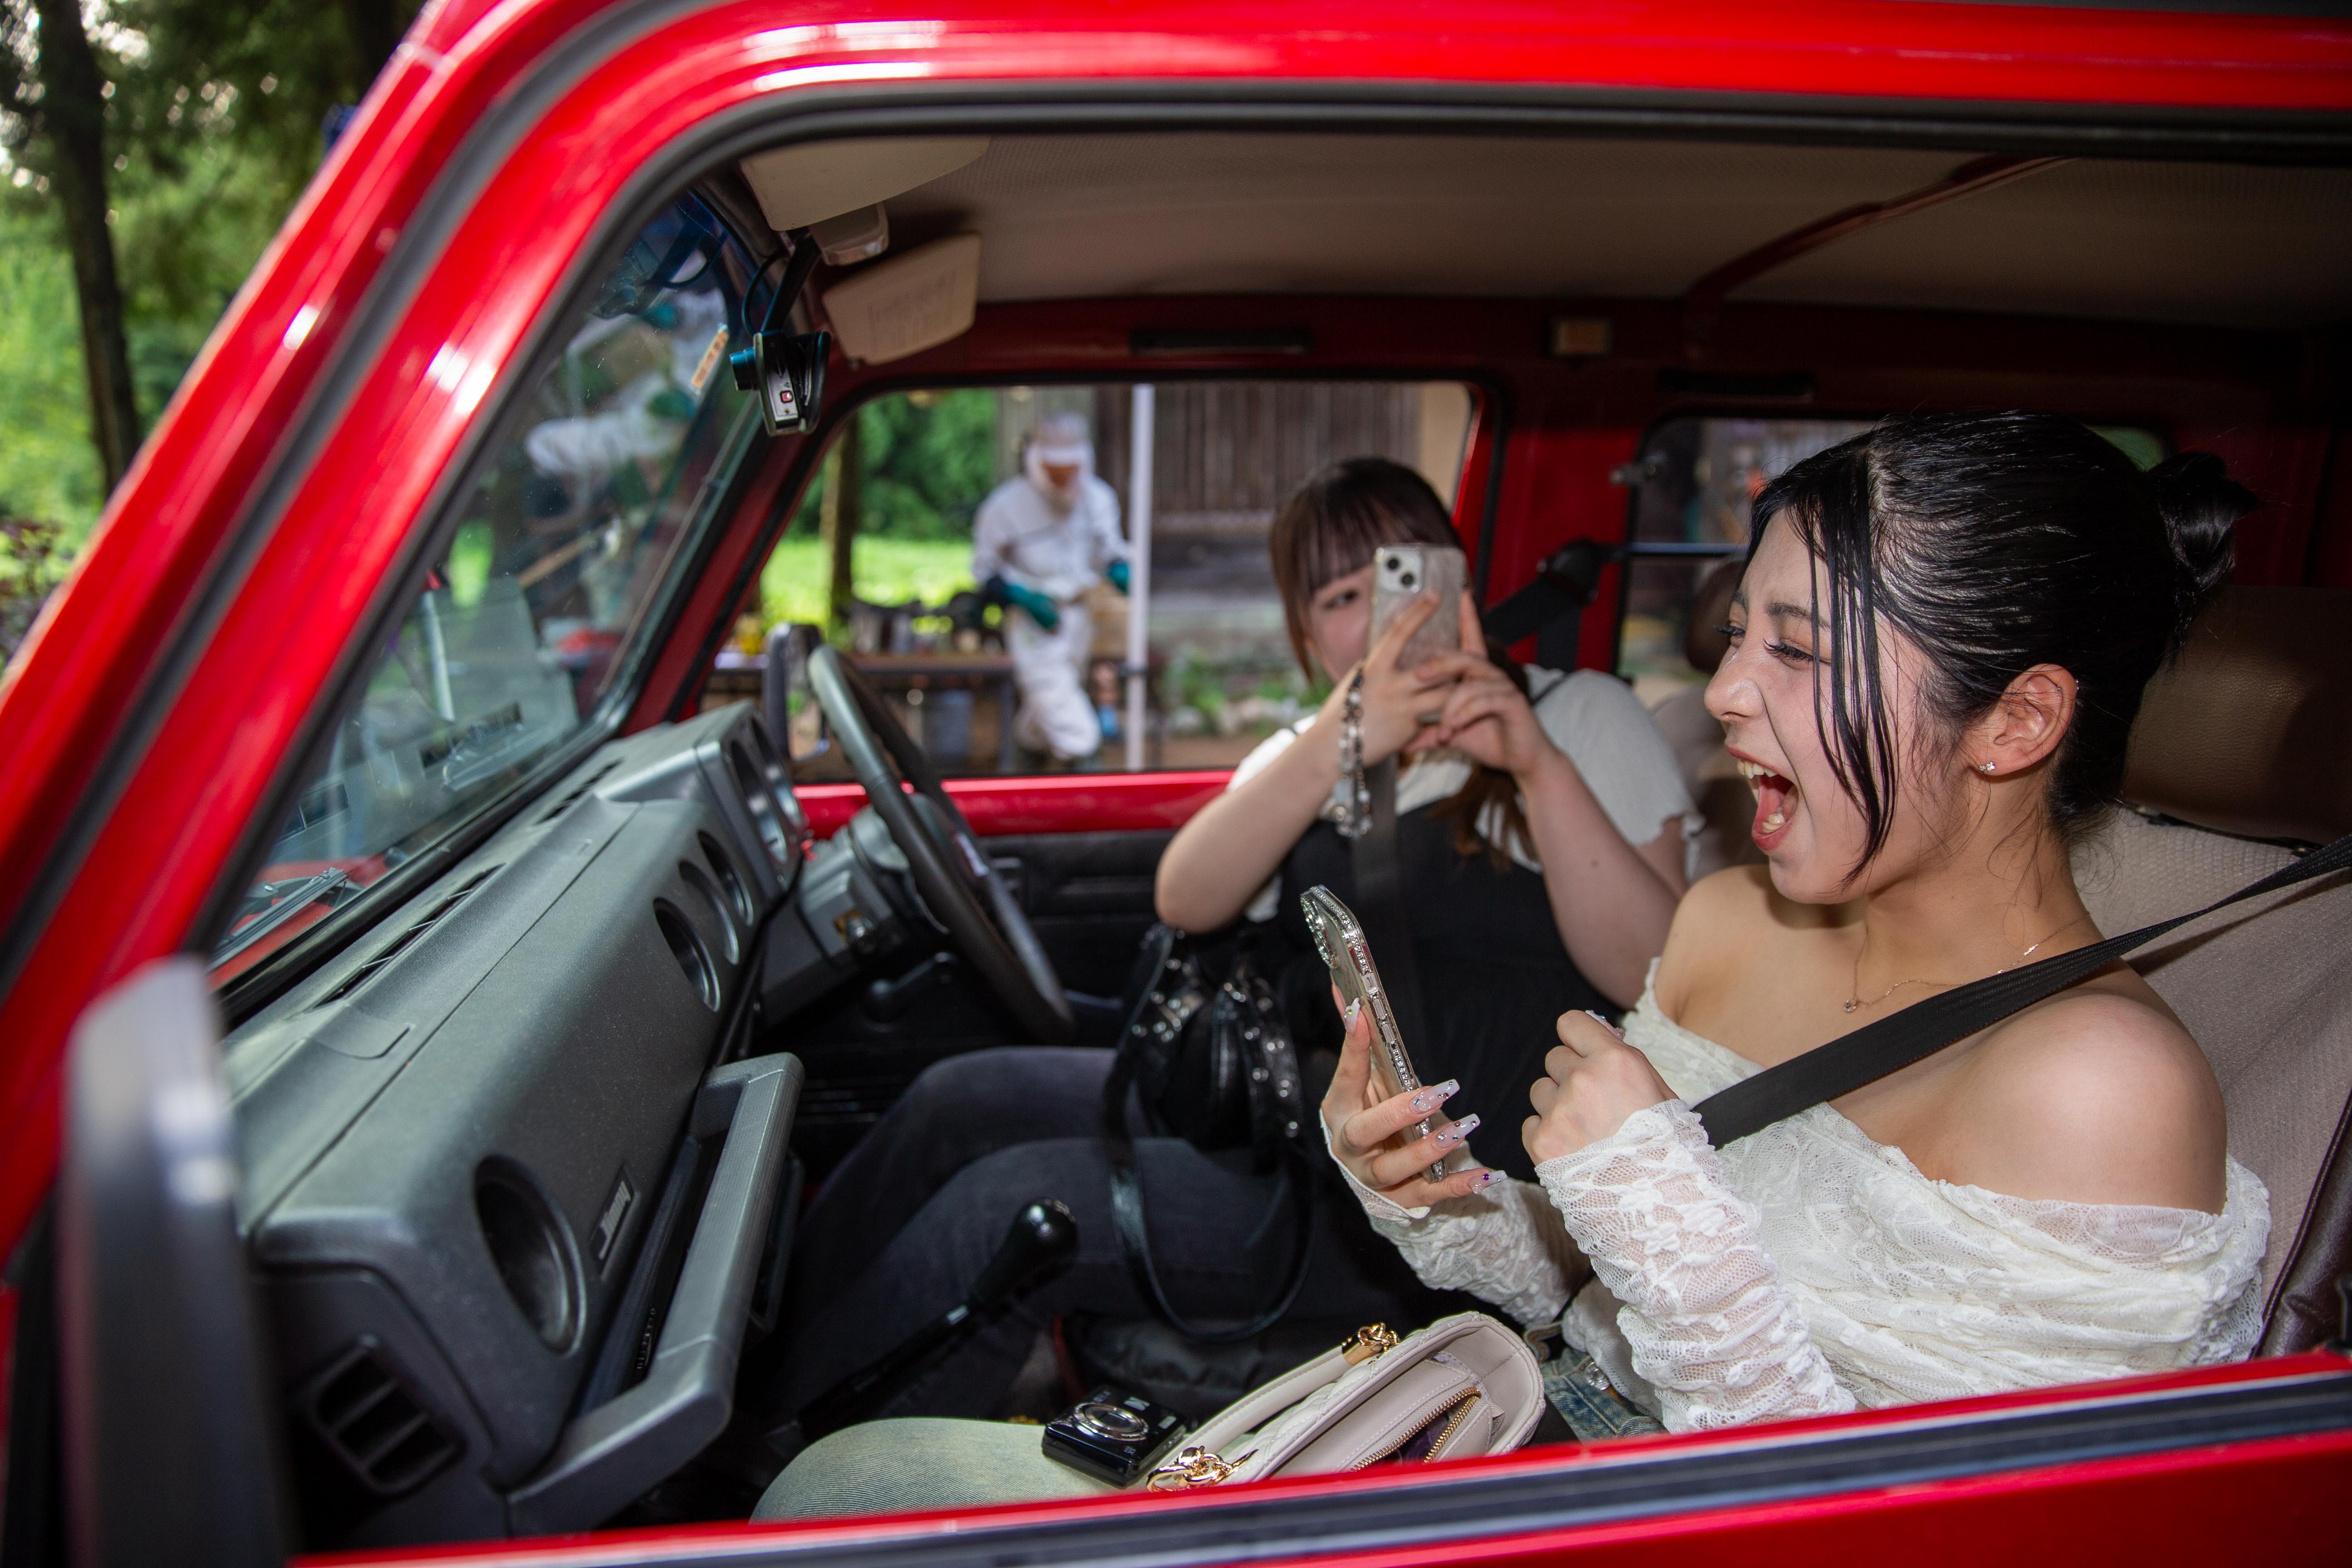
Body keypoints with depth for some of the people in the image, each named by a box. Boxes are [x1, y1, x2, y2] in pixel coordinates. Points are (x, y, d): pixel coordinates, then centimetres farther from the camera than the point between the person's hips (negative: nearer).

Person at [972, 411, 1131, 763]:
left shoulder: (1098, 498, 0)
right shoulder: (1006, 506, -12)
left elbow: (1109, 550, 15)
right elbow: (984, 568, -1)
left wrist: (1121, 573, -9)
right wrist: (1022, 597, -17)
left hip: (1078, 615, 5)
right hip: (1033, 623, -5)